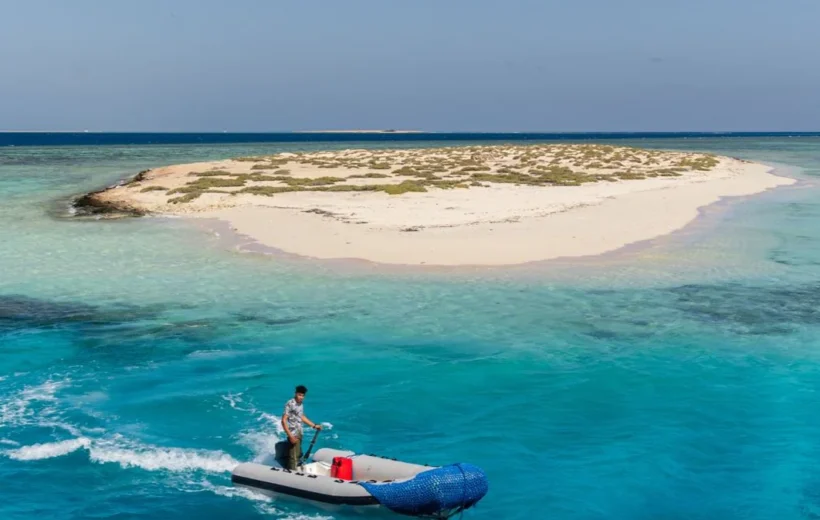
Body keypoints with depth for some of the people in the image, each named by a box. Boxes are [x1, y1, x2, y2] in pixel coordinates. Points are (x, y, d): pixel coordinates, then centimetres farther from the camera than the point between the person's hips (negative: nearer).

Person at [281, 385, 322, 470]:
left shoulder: (301, 405, 7)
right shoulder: (290, 404, -18)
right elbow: (284, 420, -19)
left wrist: (314, 426, 21)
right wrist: (290, 436, -22)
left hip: (299, 434, 9)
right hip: (293, 435, -9)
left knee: (298, 455, 16)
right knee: (294, 457, -8)